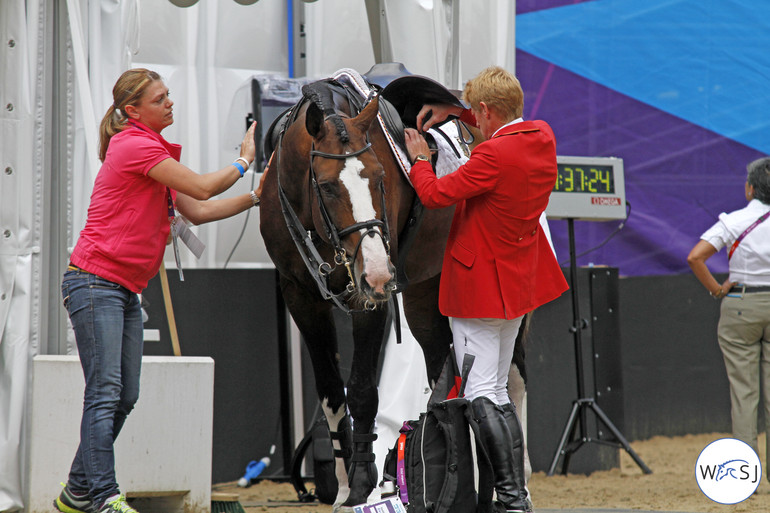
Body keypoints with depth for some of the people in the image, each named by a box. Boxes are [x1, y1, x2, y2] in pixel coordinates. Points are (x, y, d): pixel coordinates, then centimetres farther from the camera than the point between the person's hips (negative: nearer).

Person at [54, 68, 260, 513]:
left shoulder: (152, 151, 19)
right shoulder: (134, 145, -12)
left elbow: (197, 212, 19)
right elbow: (201, 189, -14)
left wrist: (257, 198, 13)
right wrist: (244, 161, 1)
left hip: (125, 291, 10)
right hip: (95, 282, -10)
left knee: (125, 398, 9)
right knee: (106, 392, -14)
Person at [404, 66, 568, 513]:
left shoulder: (494, 155, -24)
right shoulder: (543, 137, 1)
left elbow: (435, 194, -18)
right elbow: (511, 127, 25)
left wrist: (419, 160, 1)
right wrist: (454, 110, 17)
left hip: (479, 283, -9)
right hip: (518, 280, 9)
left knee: (480, 396, -5)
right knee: (498, 392, 17)